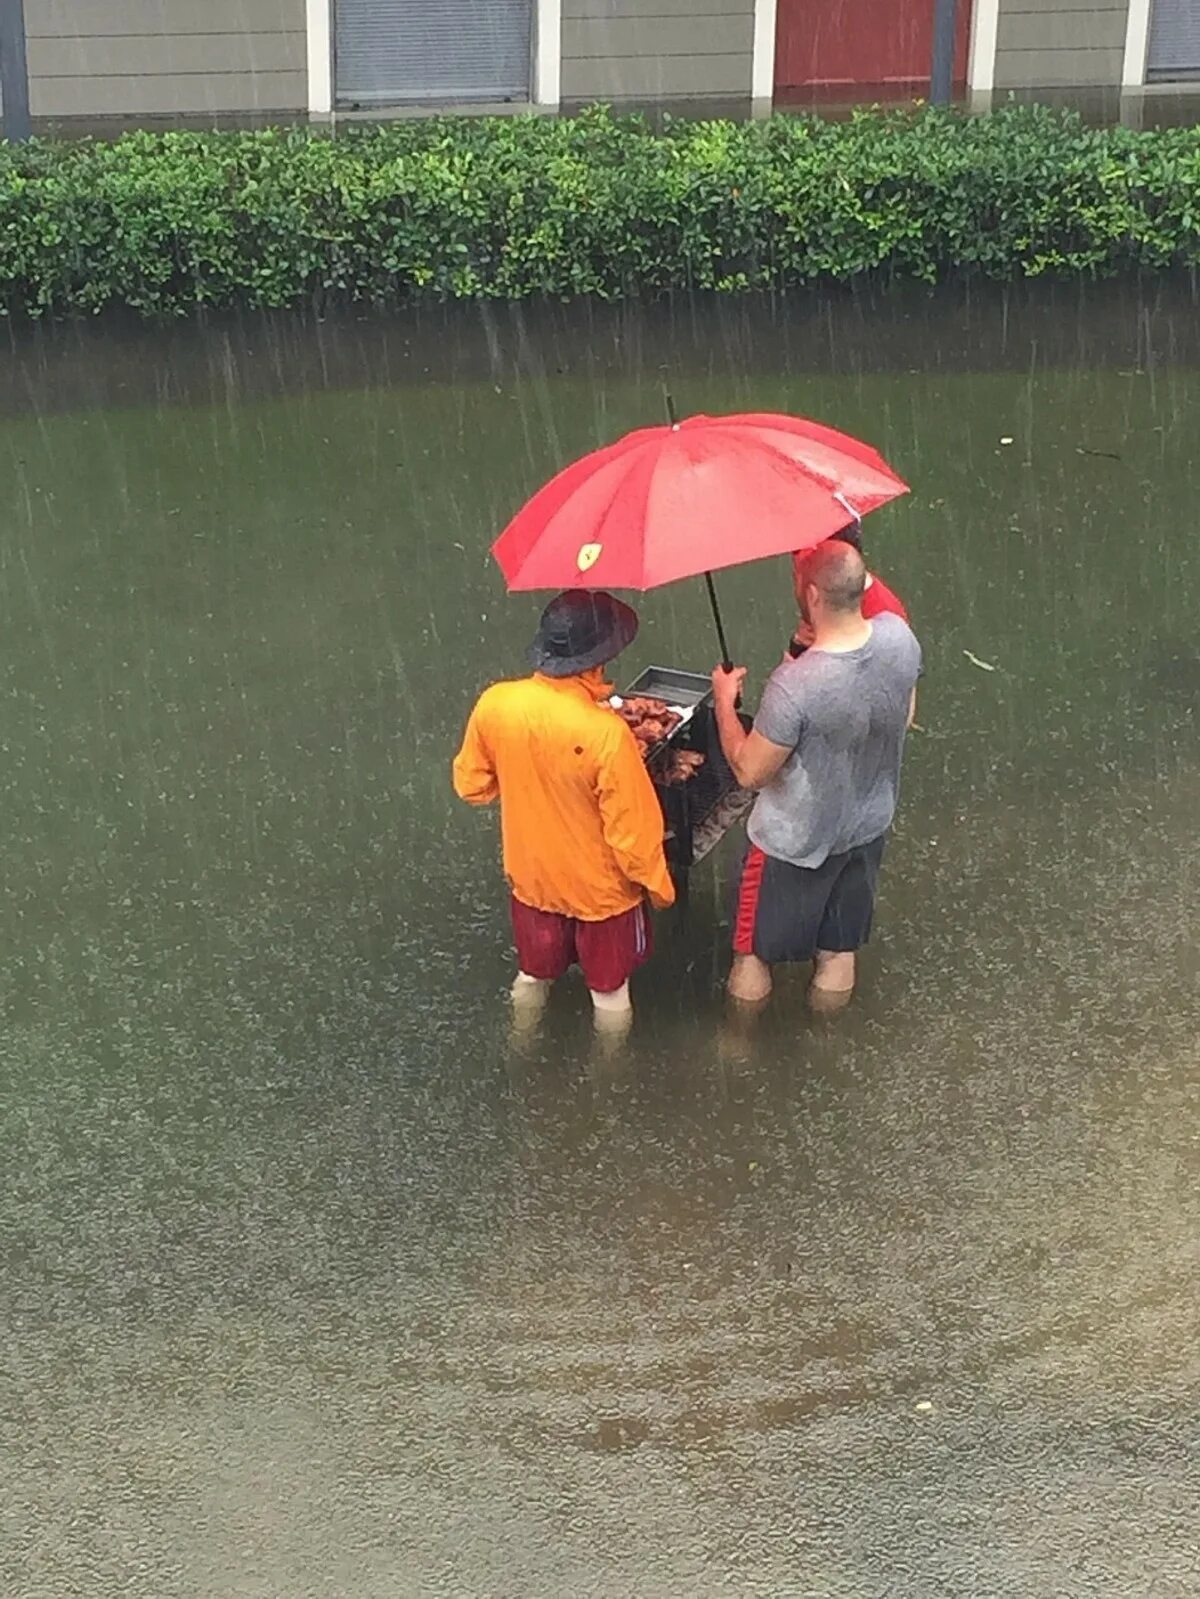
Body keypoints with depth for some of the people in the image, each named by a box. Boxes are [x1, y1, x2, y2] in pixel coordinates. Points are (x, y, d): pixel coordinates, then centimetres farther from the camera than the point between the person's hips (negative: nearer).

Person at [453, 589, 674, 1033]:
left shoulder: (494, 704, -20)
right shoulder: (605, 733, -35)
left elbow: (471, 785, -3)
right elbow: (633, 829, -24)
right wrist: (658, 885, -6)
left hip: (531, 874, 4)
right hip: (600, 888, -4)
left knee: (533, 972, 30)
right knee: (609, 988, 23)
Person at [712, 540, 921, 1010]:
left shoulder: (794, 685, -39)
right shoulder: (899, 637, -21)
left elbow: (749, 772, -24)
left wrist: (724, 700, -10)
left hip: (797, 839, -5)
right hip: (869, 824, 5)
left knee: (758, 943, 22)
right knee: (842, 941, 29)